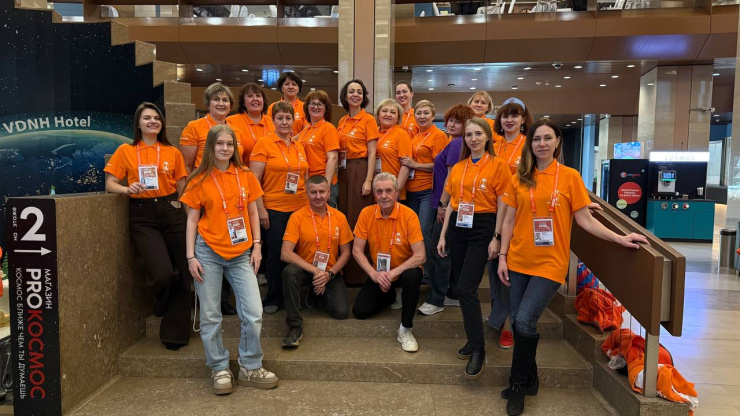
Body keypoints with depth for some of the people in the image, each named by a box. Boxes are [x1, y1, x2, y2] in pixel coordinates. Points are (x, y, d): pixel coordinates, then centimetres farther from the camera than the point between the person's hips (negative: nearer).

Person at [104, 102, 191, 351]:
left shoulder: (173, 152, 11)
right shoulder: (126, 151, 8)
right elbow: (110, 184, 5)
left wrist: (184, 211, -1)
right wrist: (128, 189, -15)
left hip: (171, 213, 2)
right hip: (142, 216, -2)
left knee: (181, 274, -3)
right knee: (163, 273, -19)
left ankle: (175, 335, 14)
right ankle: (161, 307, 19)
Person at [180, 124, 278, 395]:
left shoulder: (246, 176, 6)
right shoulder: (199, 180, 0)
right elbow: (192, 220, 2)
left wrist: (256, 245, 3)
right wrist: (191, 257, -4)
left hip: (241, 254, 2)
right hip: (208, 253, -1)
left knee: (254, 314, -4)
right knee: (210, 316, 4)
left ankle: (250, 368, 15)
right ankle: (220, 370, 21)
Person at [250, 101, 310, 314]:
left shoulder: (299, 146, 11)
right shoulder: (263, 144, -4)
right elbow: (254, 180, -8)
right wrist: (260, 210, -12)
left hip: (299, 208, 4)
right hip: (273, 210, -4)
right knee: (276, 255, 4)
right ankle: (273, 299, 21)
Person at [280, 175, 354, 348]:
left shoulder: (339, 217, -2)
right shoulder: (297, 217, -10)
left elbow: (345, 253, 3)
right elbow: (285, 253, -18)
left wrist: (329, 274, -14)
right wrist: (315, 271, -25)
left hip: (331, 273, 2)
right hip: (305, 269, -2)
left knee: (342, 312, -16)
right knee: (290, 272, -36)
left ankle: (318, 295, 20)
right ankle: (295, 326, -21)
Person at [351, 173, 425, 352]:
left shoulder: (409, 216, -19)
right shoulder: (366, 213, -9)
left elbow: (419, 256, -23)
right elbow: (357, 251, -7)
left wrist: (392, 273, -30)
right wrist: (374, 274, -22)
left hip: (404, 269, -3)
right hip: (379, 273, 3)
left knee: (412, 277, -38)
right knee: (360, 311, -11)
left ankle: (405, 329, -16)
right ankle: (390, 296, 24)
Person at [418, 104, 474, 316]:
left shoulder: (456, 144, -13)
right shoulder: (457, 144, 16)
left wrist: (443, 204, -18)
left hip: (449, 204, -10)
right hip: (452, 203, 10)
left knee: (437, 251, -5)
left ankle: (435, 300, 3)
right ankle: (454, 295, 24)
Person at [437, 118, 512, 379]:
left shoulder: (497, 165, -4)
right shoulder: (458, 168, 11)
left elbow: (503, 205, -5)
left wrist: (496, 238, -11)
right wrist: (443, 235, 11)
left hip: (482, 229, -6)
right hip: (457, 228, 6)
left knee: (466, 289, -13)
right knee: (460, 287, 8)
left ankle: (478, 350, -2)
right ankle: (473, 338, 24)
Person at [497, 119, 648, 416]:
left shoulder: (569, 177, -1)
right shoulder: (520, 179, 7)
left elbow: (585, 220, 1)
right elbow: (509, 221, 9)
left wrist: (620, 238, -7)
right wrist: (503, 256, 4)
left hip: (550, 263, -3)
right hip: (519, 261, 4)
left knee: (524, 321, -13)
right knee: (518, 322, 8)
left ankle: (519, 385, 9)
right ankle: (528, 380, 30)